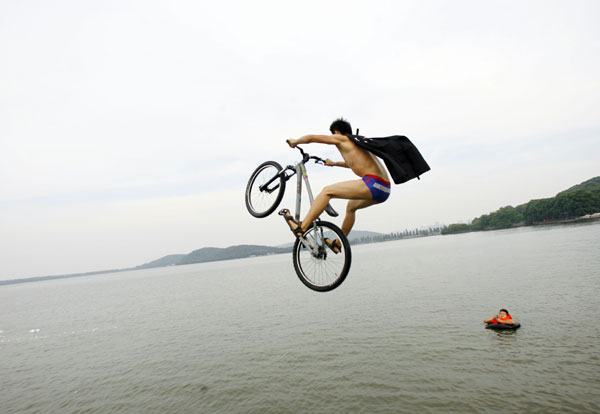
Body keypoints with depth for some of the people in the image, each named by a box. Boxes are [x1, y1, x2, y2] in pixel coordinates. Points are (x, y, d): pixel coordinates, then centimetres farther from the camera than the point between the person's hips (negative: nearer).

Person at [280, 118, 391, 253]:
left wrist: (294, 142, 25)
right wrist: (334, 163, 63)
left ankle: (301, 227, -3)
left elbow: (310, 138, 6)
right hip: (385, 190, 9)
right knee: (351, 206, 31)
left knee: (327, 191, -2)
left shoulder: (341, 139, 6)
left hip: (373, 184, -9)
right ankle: (338, 243, 39)